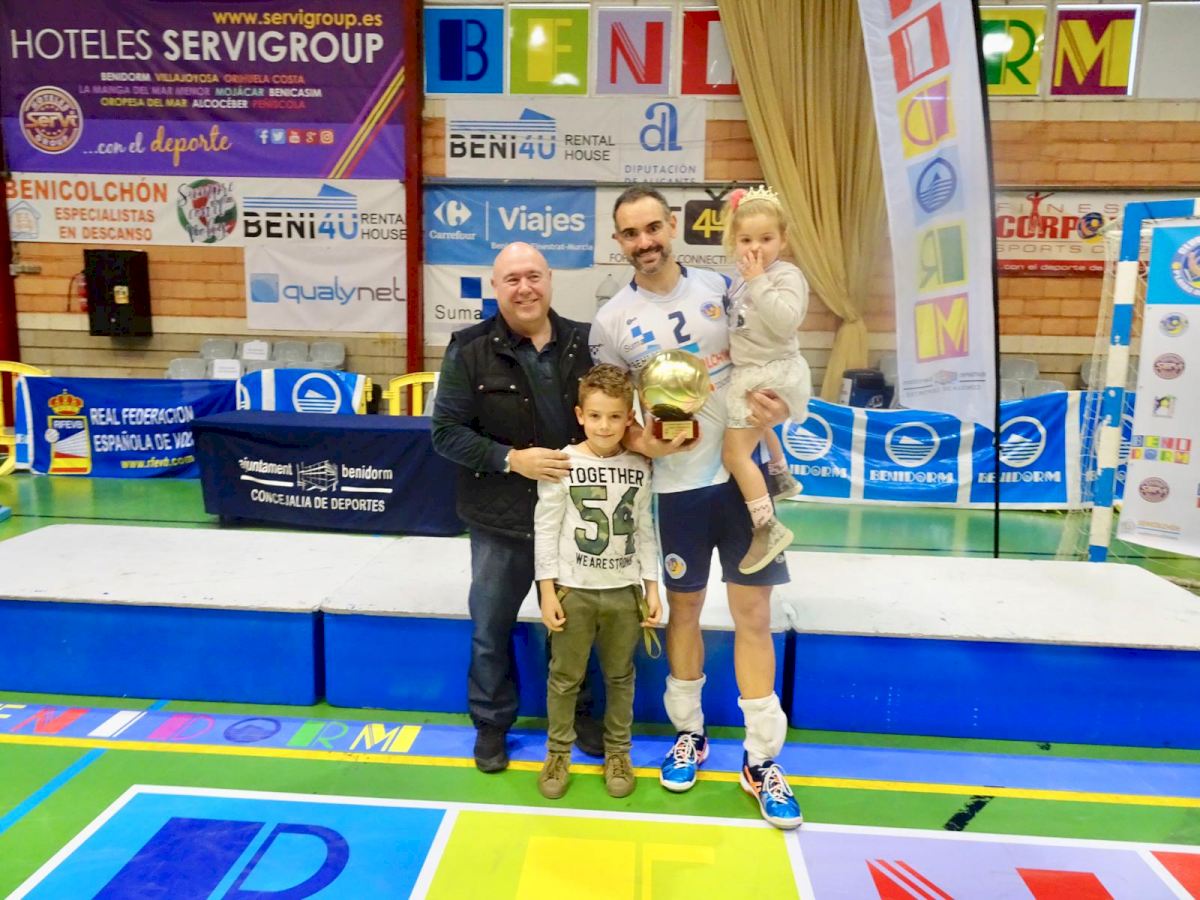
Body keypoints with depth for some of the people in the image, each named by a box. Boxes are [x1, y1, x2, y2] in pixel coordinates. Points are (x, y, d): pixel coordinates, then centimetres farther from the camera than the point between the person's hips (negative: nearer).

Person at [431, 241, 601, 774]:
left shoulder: (585, 342, -3)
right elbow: (446, 431, -10)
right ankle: (491, 724, 36)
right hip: (501, 520, -1)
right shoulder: (470, 350, -10)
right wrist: (511, 459, -21)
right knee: (491, 629, 14)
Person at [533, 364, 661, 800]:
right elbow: (545, 529, -6)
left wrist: (652, 587, 3)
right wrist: (547, 590, -8)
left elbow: (645, 531, 5)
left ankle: (618, 753, 32)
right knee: (564, 676, 10)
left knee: (620, 676, 14)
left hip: (624, 591, 2)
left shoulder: (639, 468, -1)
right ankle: (558, 753, 28)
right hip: (573, 590, -2)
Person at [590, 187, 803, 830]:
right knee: (684, 609, 13)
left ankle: (761, 759, 19)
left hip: (743, 473, 1)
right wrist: (639, 440, -19)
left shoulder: (720, 287, 2)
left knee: (753, 615, 5)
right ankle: (689, 733, 35)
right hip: (676, 485, -1)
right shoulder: (612, 321, -3)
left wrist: (774, 400, -10)